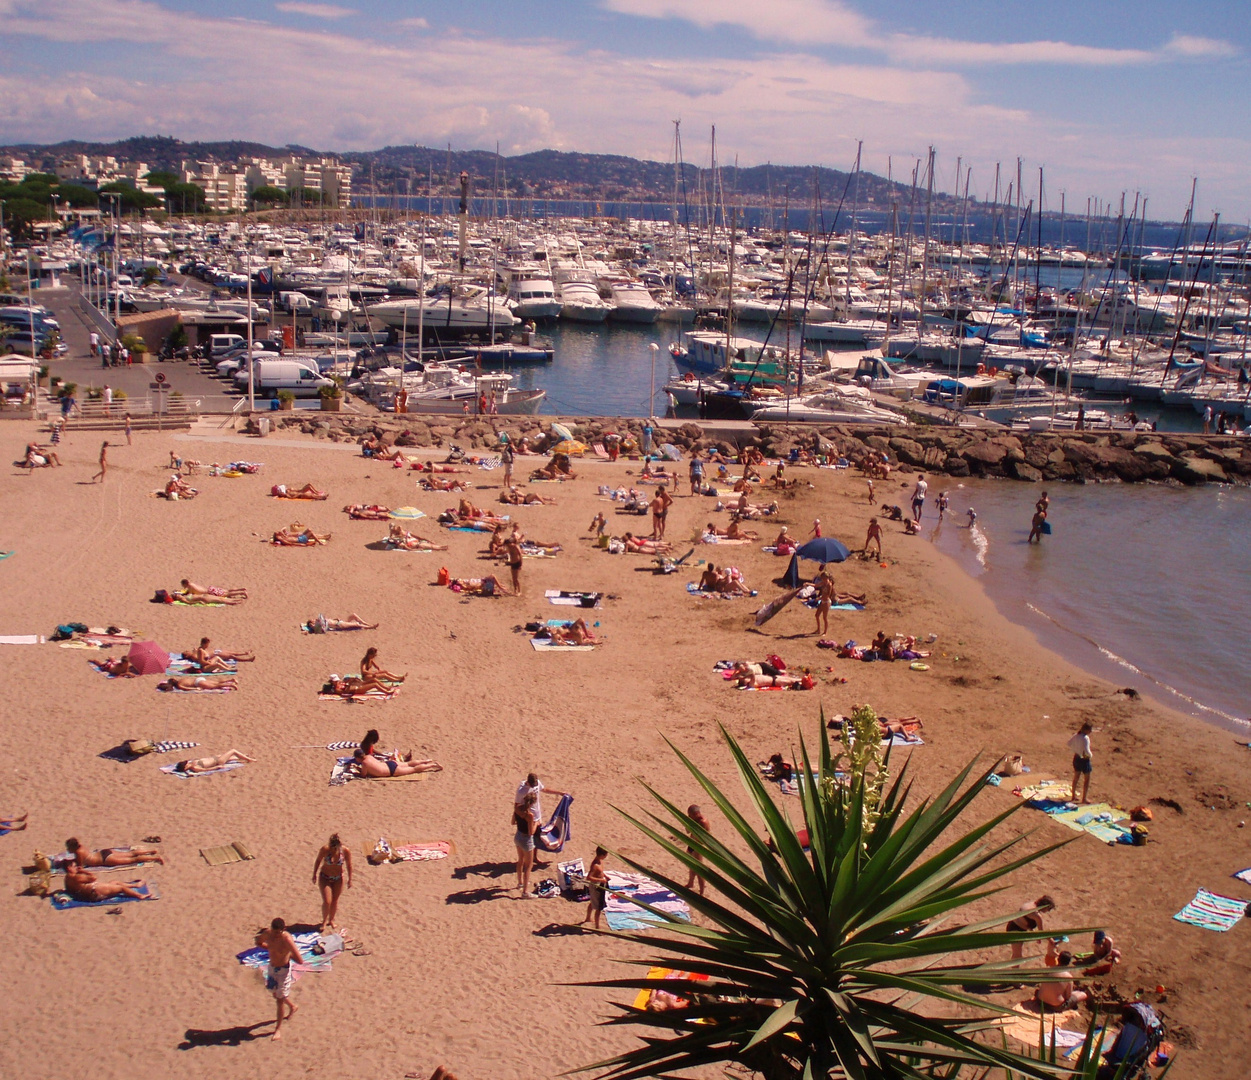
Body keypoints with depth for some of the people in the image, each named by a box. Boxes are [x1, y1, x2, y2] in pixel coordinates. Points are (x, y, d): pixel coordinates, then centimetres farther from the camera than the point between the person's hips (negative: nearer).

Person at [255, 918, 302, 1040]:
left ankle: (278, 1028, 20)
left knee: (280, 999, 4)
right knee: (275, 994, 25)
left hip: (284, 969, -7)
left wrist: (287, 954, -19)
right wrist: (270, 948, -6)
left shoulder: (287, 939, -31)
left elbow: (299, 960, -32)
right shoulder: (267, 934, -16)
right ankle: (292, 1007, 54)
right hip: (272, 967, 7)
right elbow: (258, 941, 9)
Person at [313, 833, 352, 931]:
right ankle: (324, 921, 16)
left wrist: (350, 879, 1)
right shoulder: (325, 849, -24)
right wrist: (314, 875, 4)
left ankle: (331, 920, 37)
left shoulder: (346, 851, -22)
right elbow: (318, 861, -5)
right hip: (325, 878, -1)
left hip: (338, 879, 1)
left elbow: (349, 865, -5)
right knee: (327, 901, -9)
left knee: (335, 901, 13)